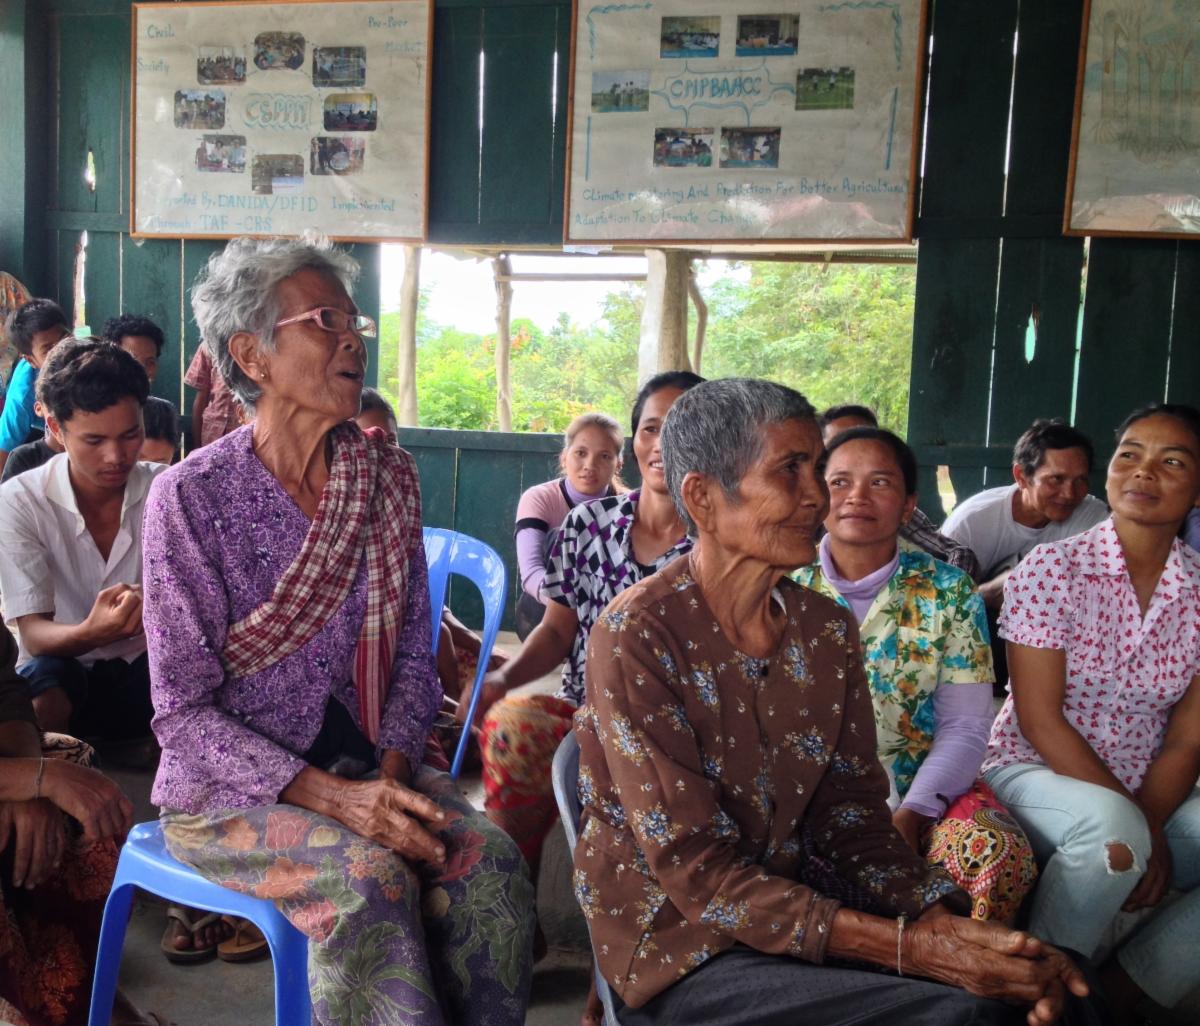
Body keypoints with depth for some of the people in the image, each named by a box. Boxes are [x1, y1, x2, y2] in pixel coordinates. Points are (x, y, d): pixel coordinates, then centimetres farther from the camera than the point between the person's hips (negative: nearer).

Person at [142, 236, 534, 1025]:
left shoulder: (389, 476, 3)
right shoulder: (192, 495, -10)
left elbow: (414, 656, 5)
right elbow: (185, 711, -12)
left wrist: (392, 771, -13)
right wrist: (332, 798, -22)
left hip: (369, 761, 4)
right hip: (231, 787, -3)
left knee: (488, 857, -23)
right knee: (368, 875, -31)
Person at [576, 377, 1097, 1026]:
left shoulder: (828, 630, 1)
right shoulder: (637, 636, -19)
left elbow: (848, 812, 3)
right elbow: (694, 871, -21)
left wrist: (943, 921, -16)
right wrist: (907, 947, -26)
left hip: (795, 908, 6)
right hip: (675, 941, -6)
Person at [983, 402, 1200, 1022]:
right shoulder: (1053, 569, -9)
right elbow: (1039, 719, -13)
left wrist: (1145, 826, -18)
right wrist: (1137, 832, -17)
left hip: (1150, 793, 4)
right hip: (1036, 772, -4)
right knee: (1110, 828, -33)